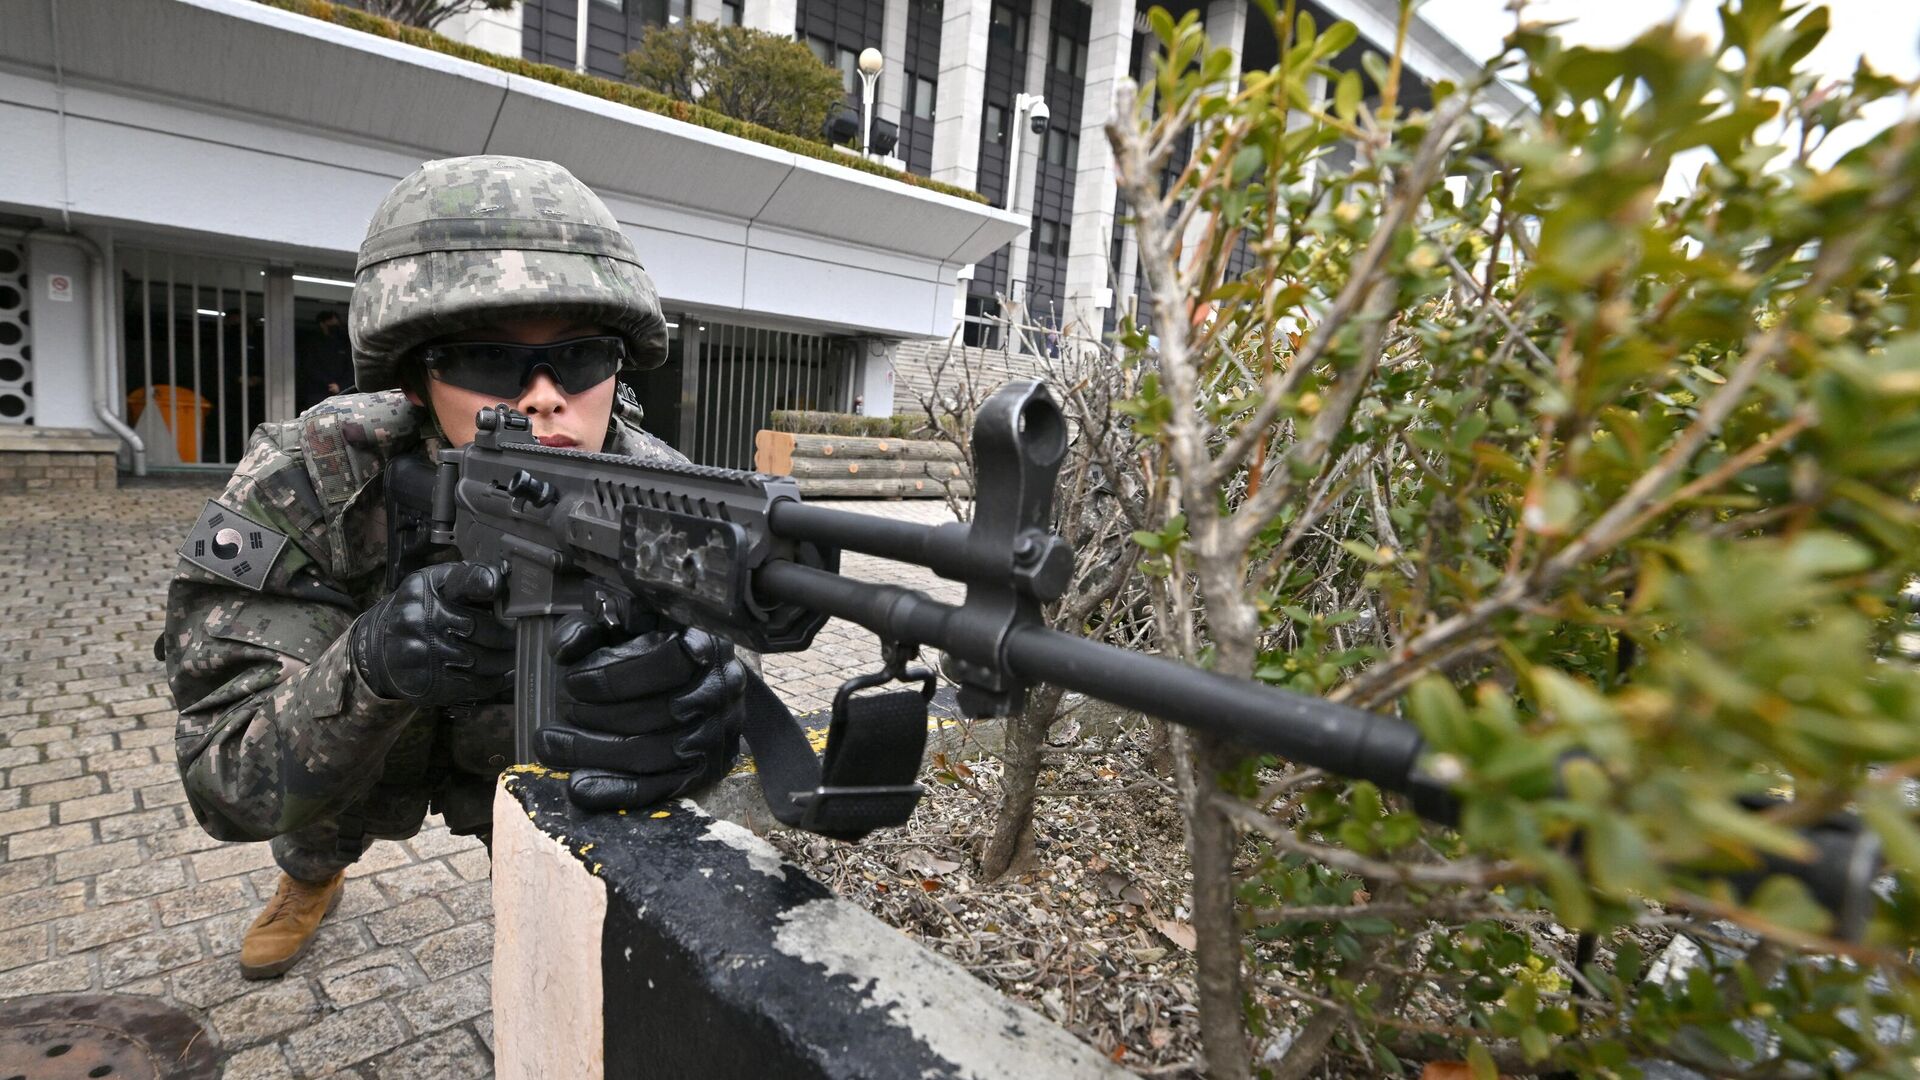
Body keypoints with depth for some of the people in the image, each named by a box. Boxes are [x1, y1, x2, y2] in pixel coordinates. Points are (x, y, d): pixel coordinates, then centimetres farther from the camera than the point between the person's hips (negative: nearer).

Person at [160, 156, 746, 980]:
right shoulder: (305, 484, -31)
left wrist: (682, 713, -59)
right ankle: (310, 878, 50)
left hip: (522, 755, 0)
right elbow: (226, 783, -30)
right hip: (363, 754, 1)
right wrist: (367, 667, -51)